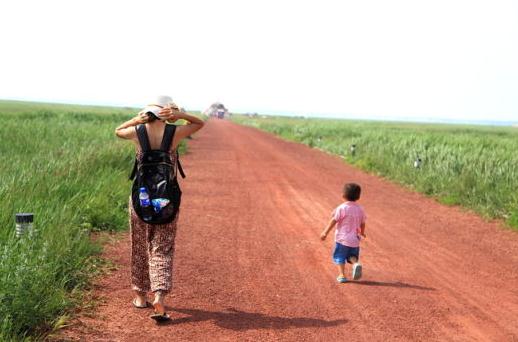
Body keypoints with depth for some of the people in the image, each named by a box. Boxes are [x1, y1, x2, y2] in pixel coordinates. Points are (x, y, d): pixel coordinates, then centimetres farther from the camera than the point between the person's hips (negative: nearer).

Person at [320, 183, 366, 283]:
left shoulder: (342, 208, -10)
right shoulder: (360, 209, 4)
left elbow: (334, 221, -11)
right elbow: (362, 224, 13)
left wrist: (325, 232, -5)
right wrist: (362, 233, 33)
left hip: (342, 238, -4)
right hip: (354, 239, 4)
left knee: (339, 256, 8)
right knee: (352, 255, 18)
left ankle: (342, 275, 3)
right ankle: (356, 264, -11)